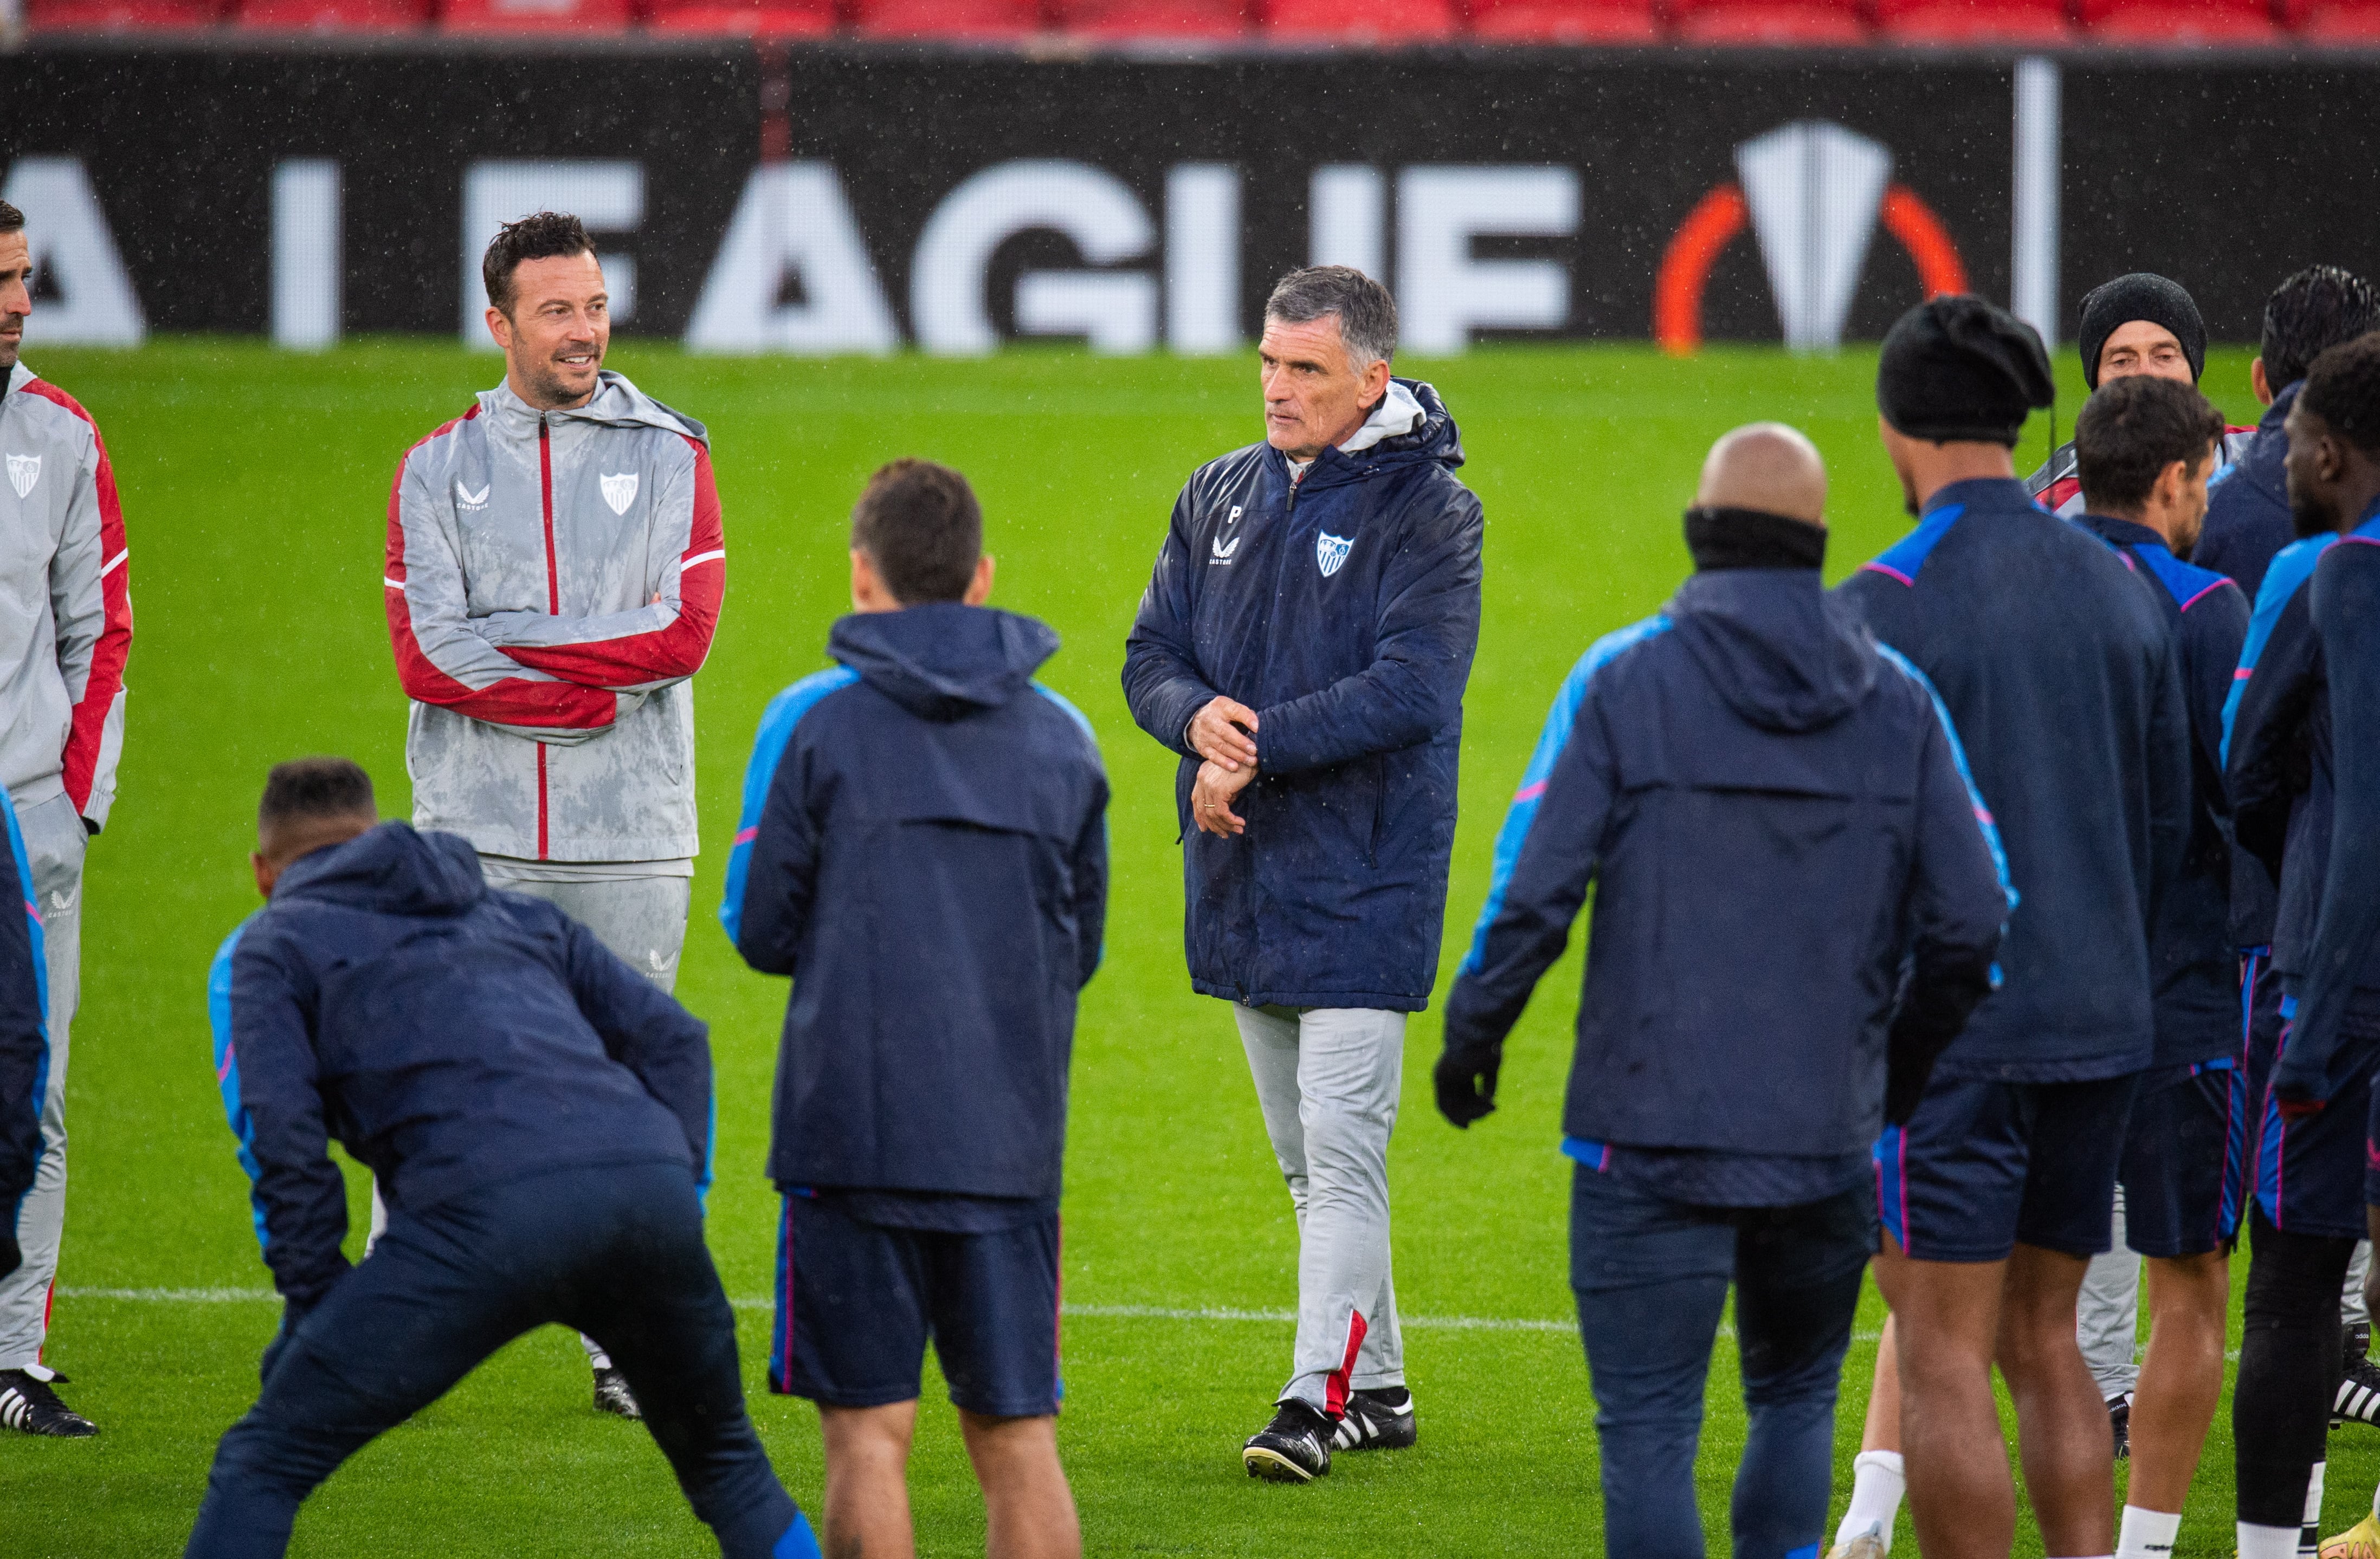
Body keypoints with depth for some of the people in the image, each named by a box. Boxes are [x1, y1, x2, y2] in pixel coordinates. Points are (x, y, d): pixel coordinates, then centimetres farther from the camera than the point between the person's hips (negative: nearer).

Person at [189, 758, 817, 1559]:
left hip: (488, 1208, -5)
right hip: (648, 1180, 5)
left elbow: (285, 1139, 4)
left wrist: (314, 1305, 8)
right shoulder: (515, 914, 35)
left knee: (261, 1466, 3)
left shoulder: (274, 944, 20)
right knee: (724, 1462, 28)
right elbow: (673, 1037, 24)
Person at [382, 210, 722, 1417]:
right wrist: (596, 684, -11)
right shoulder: (438, 470, 6)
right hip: (473, 833, 0)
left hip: (628, 836, 0)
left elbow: (684, 631, -8)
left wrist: (505, 643, -10)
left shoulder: (669, 456, 5)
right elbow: (424, 657, -5)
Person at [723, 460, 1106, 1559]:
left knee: (870, 1431, 1)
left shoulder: (816, 723, -3)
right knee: (1018, 1438, 7)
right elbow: (1081, 949, 14)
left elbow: (762, 932, 0)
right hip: (1013, 1139, 3)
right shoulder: (1063, 737, 8)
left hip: (856, 1127, -3)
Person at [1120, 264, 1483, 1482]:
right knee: (1306, 1159, 12)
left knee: (1342, 1148, -11)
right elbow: (1152, 655, 10)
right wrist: (1201, 719, -13)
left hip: (1362, 883, -7)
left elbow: (1408, 689, -18)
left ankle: (1318, 1400, -12)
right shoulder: (1218, 498, 11)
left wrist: (1257, 747, -19)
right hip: (1242, 880, 7)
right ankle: (1377, 1386, 21)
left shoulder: (1428, 512, -8)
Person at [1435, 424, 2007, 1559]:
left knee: (1650, 1431, -1)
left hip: (1652, 1132, -3)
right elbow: (1971, 918, 3)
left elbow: (1532, 888, -9)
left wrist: (1472, 1031, 6)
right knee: (1796, 1401, 21)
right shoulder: (1898, 700, 5)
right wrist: (1901, 1067, 18)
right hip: (1830, 1133, 3)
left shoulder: (1625, 680, -4)